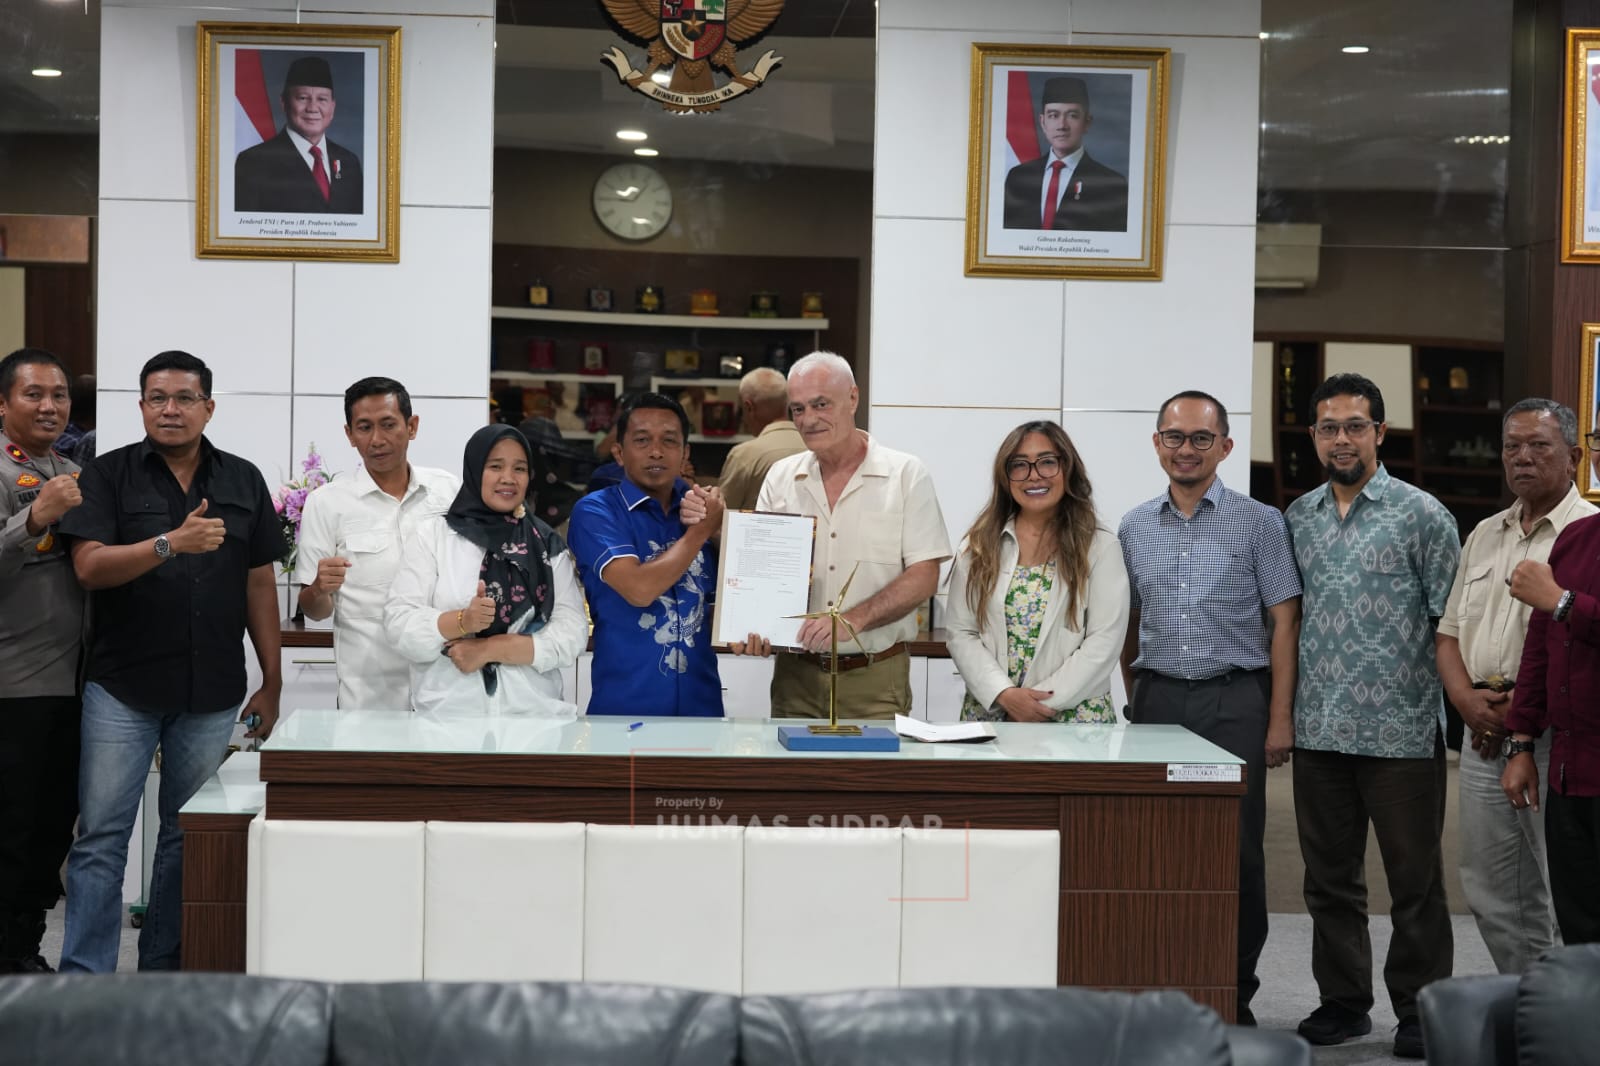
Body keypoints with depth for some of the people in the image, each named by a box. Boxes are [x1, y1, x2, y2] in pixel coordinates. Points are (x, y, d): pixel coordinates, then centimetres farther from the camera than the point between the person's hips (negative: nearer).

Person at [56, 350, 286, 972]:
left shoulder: (243, 481, 9)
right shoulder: (109, 476, 2)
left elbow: (259, 583, 9)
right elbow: (89, 567, -11)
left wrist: (272, 684, 6)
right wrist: (172, 542, -26)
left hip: (212, 694, 2)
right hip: (123, 691, -2)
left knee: (189, 839, 9)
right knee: (101, 838, -2)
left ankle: (163, 970, 20)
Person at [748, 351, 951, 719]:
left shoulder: (906, 474, -2)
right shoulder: (780, 477, 9)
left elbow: (923, 577, -8)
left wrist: (851, 620, -21)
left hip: (876, 679, -3)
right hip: (796, 674, 3)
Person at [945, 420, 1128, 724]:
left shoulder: (1100, 547, 0)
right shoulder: (979, 546, 7)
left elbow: (1104, 641, -7)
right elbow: (960, 633, 2)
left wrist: (1046, 702, -14)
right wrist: (1004, 694, -12)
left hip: (1075, 716, -2)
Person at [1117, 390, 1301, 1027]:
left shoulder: (1259, 524, 1)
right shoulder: (1134, 528, 11)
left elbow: (1283, 623, -1)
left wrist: (1280, 718, -6)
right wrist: (1133, 701, 11)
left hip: (1234, 702, -3)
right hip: (1157, 699, 3)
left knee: (1236, 849, 0)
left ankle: (1235, 992, 11)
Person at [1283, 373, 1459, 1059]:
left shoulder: (1421, 515, -3)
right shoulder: (1295, 519, 10)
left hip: (1400, 731, -4)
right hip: (1318, 731, 4)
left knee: (1415, 879, 4)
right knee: (1329, 876, 12)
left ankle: (1420, 1012, 16)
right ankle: (1343, 1001, 25)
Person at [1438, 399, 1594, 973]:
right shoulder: (1484, 535, 18)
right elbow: (1450, 632, 18)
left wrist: (1523, 710, -16)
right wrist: (1467, 699, 0)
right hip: (1485, 735, 7)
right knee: (1491, 894, 13)